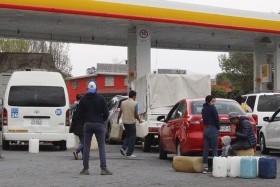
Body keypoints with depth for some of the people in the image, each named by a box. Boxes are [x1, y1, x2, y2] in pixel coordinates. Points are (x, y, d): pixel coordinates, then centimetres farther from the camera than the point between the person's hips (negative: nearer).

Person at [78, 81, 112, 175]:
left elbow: (80, 114, 3)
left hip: (87, 124, 2)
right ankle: (103, 168, -7)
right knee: (101, 146, 0)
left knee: (86, 146, 7)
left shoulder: (83, 99, 3)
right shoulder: (101, 98, -4)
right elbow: (106, 113, -5)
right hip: (99, 125, -2)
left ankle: (85, 169, 5)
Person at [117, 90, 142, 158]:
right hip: (132, 122, -5)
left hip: (125, 122, 6)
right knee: (132, 138, 4)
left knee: (128, 136, 20)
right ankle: (129, 153, 2)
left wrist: (117, 120, 18)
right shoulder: (135, 103, -10)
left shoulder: (123, 103, 6)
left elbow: (120, 113, 9)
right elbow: (136, 115, -12)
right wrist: (139, 120, 4)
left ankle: (123, 148, 0)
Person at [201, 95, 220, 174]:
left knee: (206, 149, 6)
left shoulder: (203, 109, 13)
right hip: (213, 129, -7)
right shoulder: (212, 108, -11)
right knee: (214, 149, -4)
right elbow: (217, 119, -12)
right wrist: (218, 128, 1)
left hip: (206, 129, 7)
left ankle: (205, 168, 6)